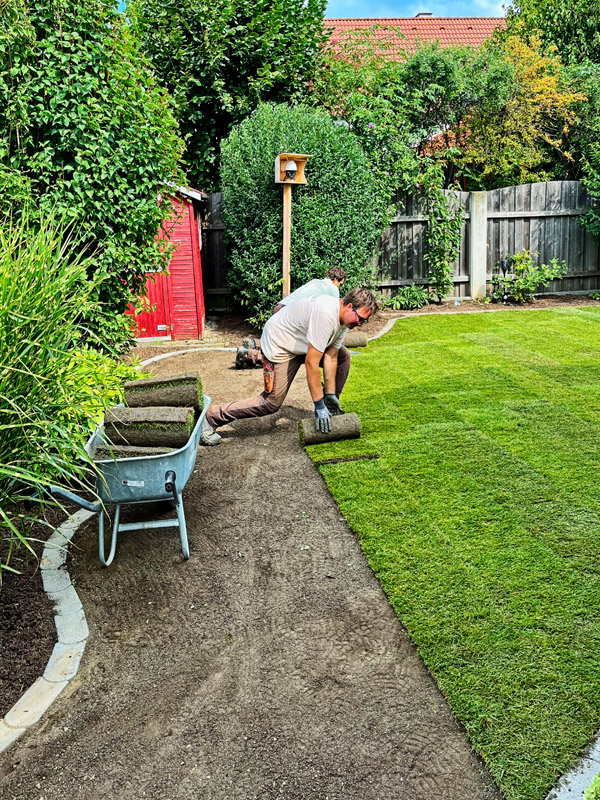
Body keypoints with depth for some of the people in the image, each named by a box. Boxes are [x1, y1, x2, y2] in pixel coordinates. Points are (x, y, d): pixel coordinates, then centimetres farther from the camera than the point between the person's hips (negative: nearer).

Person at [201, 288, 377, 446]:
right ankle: (211, 418, -6)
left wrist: (331, 395, -5)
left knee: (343, 357, 3)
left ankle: (331, 409, 17)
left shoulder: (344, 317, -5)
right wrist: (319, 405, -29)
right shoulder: (325, 314, -35)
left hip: (302, 342, 9)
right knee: (272, 402, -13)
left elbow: (330, 357, -4)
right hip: (279, 344, -9)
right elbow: (311, 363, -35)